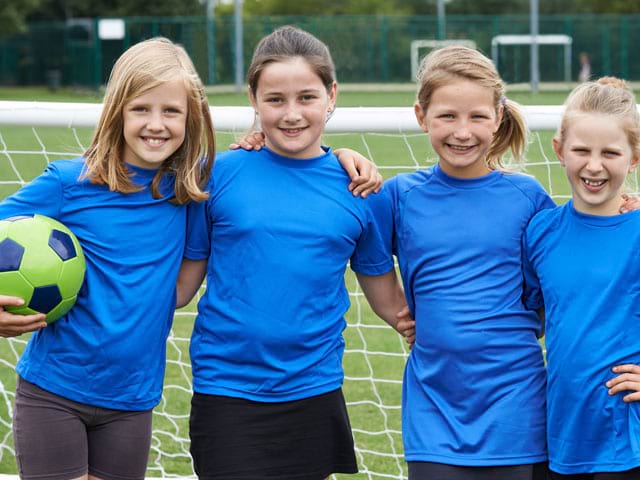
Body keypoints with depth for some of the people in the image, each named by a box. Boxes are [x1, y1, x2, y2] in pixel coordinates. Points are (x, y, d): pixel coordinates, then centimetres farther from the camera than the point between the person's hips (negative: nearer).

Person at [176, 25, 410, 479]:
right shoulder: (221, 174, -2)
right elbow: (182, 284, 2)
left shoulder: (357, 188, 2)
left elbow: (390, 300, 10)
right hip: (227, 393, -2)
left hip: (315, 394, 2)